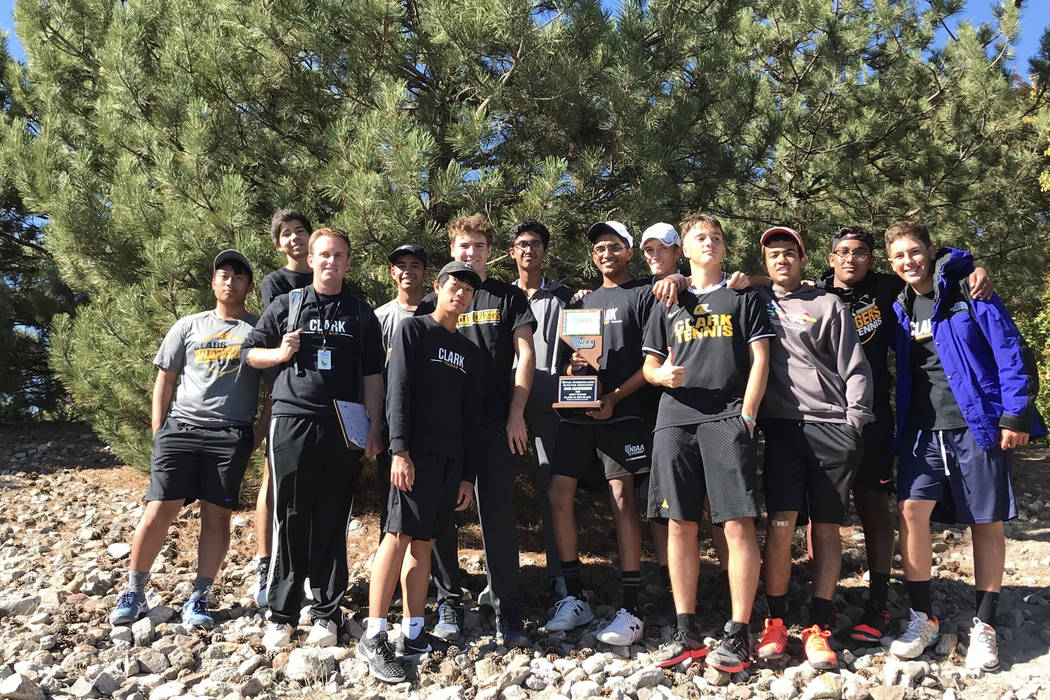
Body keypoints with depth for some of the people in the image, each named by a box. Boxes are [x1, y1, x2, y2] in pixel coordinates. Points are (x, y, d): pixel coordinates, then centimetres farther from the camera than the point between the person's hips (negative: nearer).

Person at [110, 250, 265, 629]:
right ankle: (134, 593, 11)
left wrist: (259, 434, -2)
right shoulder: (189, 325, 14)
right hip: (180, 428, 1)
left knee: (217, 516, -2)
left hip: (231, 435, -1)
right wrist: (158, 432, 6)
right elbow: (164, 380, 15)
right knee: (159, 511, -3)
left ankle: (198, 598, 8)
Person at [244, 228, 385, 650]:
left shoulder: (362, 314, 13)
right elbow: (249, 352, 15)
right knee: (291, 520, 1)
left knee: (332, 523, 5)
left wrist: (374, 429, 4)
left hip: (345, 429, 1)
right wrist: (280, 354, -6)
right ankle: (282, 614, 12)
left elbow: (372, 376, 11)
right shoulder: (286, 305, 11)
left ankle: (326, 614, 14)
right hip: (292, 421, 0)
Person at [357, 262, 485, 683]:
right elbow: (397, 393, -7)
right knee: (398, 536, -12)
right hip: (415, 453, -6)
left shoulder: (470, 352, 19)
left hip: (450, 459, 6)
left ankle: (412, 636, 11)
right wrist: (400, 450, -17)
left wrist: (468, 474, 12)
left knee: (423, 543, 7)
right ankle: (373, 639, -9)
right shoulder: (412, 330, 3)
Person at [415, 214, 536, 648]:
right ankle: (449, 604, 18)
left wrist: (516, 415, -5)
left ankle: (507, 611, 5)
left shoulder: (509, 298, 10)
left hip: (495, 424, -2)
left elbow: (525, 356, 4)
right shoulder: (433, 303, 13)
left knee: (498, 515, -3)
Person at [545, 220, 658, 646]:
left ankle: (630, 611, -5)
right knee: (559, 495, -1)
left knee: (621, 499, -10)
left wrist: (615, 397, -13)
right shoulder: (584, 303, 23)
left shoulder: (644, 295, 5)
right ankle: (574, 599, 11)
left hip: (623, 412, -6)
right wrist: (571, 367, -4)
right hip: (578, 413, 6)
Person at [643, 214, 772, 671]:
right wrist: (662, 374, -5)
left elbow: (759, 358, 5)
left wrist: (746, 415, -7)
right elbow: (649, 363, 19)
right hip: (675, 419, 3)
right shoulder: (669, 304, 21)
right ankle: (686, 629, 12)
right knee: (680, 526, 2)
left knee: (738, 525, -9)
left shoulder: (743, 297, 13)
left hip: (727, 419, -3)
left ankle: (738, 633, -1)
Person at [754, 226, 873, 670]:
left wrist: (855, 420, -1)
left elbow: (855, 367, 8)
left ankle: (818, 628, 9)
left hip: (832, 428, 0)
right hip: (782, 426, 0)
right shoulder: (756, 301, 15)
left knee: (827, 528, 2)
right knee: (781, 524, -8)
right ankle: (775, 621, 5)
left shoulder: (828, 305, 11)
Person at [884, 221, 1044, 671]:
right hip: (922, 431, 4)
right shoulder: (898, 310, 11)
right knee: (911, 510, -10)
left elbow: (1011, 351, -7)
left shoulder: (969, 293, -3)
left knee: (986, 524, 4)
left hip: (977, 426, -3)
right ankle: (922, 618, 5)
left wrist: (1016, 415, -12)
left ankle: (984, 627, 17)